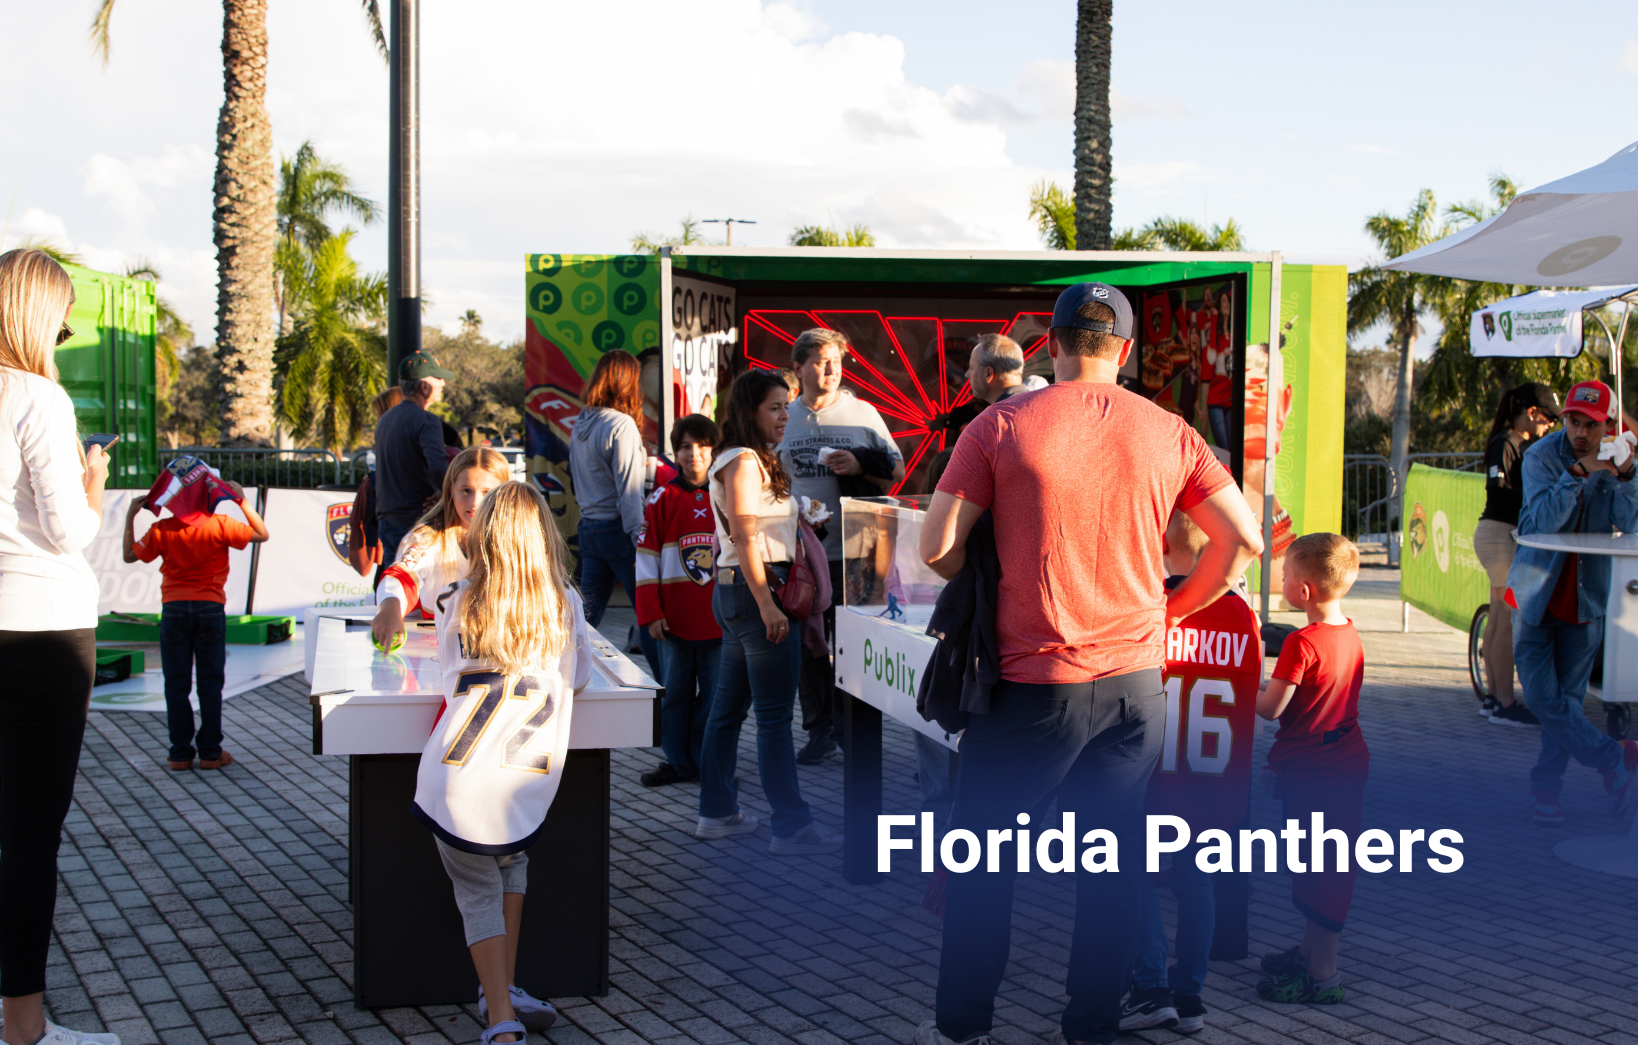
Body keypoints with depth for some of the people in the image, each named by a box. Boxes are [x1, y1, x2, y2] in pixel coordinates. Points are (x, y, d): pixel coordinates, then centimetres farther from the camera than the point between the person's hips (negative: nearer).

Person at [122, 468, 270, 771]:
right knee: (210, 683, 6)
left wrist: (130, 517, 13)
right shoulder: (220, 525, -8)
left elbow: (130, 555, 7)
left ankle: (180, 753, 7)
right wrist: (243, 501, 7)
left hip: (174, 609, 1)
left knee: (177, 685, 7)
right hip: (211, 609, 0)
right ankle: (211, 752, 8)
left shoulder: (161, 530, -5)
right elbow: (262, 534, 2)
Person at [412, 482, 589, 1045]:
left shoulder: (458, 603, 3)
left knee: (479, 893, 12)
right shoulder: (565, 603, 3)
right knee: (512, 860, 28)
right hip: (528, 783, 1)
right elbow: (579, 679, 15)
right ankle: (503, 991, 24)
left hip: (456, 779, -1)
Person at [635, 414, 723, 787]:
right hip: (675, 616, 0)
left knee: (715, 692, 4)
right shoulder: (663, 500, 2)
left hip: (719, 616, 0)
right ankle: (677, 761, 16)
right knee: (675, 691, 6)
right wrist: (650, 613, -5)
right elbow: (646, 559, 1)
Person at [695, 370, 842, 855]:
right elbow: (745, 539, -19)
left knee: (728, 707, 14)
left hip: (733, 592, 10)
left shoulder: (754, 460, 18)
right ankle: (791, 826, -5)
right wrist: (768, 605, -23)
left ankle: (717, 812, 21)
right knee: (774, 715, -8)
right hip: (754, 589, -10)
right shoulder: (743, 461, -13)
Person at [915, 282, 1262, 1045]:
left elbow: (937, 549, -9)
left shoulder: (1001, 425, -6)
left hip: (1034, 679, -3)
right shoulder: (1169, 434, 2)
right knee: (1112, 860, 12)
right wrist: (1170, 610, 13)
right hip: (1135, 676, 3)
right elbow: (1243, 539, 2)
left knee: (982, 852, 11)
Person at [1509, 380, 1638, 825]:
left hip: (1587, 594, 2)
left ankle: (1547, 789, 17)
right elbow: (1543, 521, -22)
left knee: (1568, 697, 5)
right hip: (1537, 589, -2)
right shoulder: (1541, 456, -10)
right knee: (1542, 696, -8)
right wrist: (1577, 475, -32)